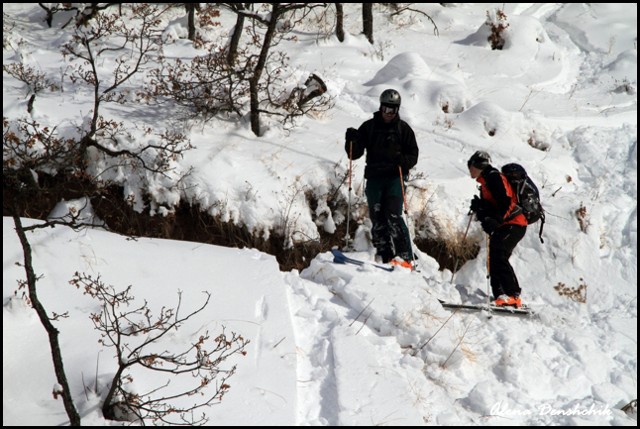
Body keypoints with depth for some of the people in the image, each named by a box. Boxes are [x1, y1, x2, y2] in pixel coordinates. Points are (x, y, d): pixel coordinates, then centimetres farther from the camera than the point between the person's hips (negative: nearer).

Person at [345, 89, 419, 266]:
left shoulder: (403, 129, 7)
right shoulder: (369, 127, 10)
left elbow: (413, 155, 9)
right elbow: (355, 153, 9)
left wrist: (403, 161, -14)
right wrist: (351, 140, -12)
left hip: (395, 178, -3)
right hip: (374, 178, 3)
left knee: (393, 215, -16)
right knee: (377, 218, -4)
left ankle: (405, 256, -16)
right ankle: (385, 256, -1)